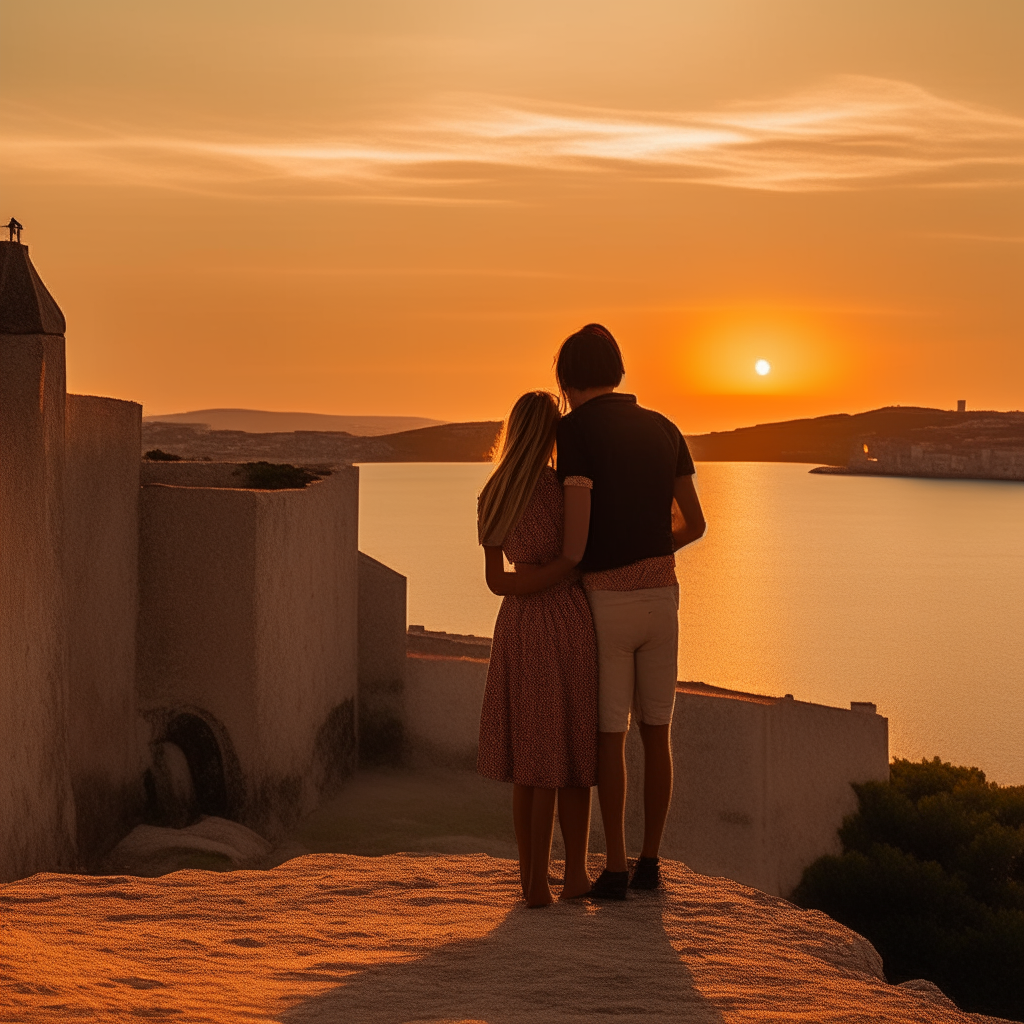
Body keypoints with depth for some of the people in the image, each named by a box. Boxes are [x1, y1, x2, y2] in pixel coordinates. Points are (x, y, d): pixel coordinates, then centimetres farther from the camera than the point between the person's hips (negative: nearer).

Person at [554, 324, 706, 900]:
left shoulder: (575, 429, -9)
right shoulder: (664, 430, 9)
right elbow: (694, 524, 12)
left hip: (605, 598, -4)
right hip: (660, 594, 5)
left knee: (610, 735, 4)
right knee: (656, 732, 13)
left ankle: (615, 869, 6)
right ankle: (650, 863, 17)